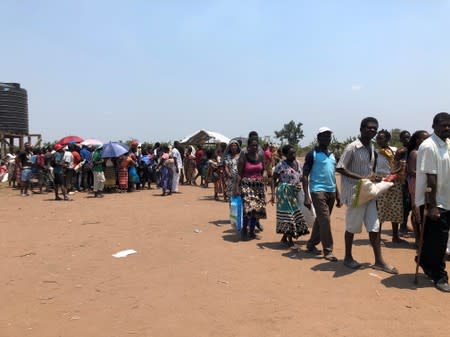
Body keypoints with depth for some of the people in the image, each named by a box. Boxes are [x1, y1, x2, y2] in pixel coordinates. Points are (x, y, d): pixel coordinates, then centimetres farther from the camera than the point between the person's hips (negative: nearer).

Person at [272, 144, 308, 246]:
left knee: (295, 214, 7)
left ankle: (284, 238, 21)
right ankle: (290, 240, 4)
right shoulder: (281, 165, -8)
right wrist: (272, 193, -16)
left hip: (295, 193, 7)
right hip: (284, 193, -6)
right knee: (287, 214, -5)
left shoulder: (298, 163, 9)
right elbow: (274, 179, -7)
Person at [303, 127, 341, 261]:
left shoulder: (332, 155, 15)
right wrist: (306, 196, -16)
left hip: (331, 191, 7)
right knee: (325, 220, -10)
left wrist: (337, 194, 17)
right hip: (318, 190, -7)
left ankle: (311, 244, 27)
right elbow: (305, 175, -8)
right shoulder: (312, 154, -5)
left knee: (321, 220, 13)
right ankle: (328, 251, -3)